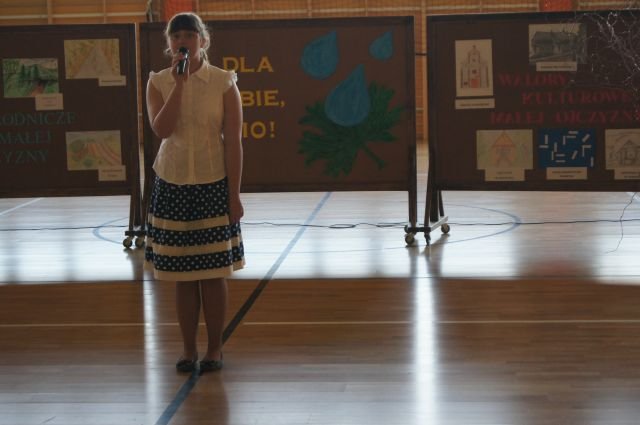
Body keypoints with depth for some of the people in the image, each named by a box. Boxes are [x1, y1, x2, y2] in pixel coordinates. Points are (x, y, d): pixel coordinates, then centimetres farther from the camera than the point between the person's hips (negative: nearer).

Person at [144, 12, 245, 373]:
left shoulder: (224, 83, -3)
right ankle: (189, 349, 17)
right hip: (172, 185, 2)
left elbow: (233, 142, -5)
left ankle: (215, 349, 15)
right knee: (182, 275, 6)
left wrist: (234, 194, -7)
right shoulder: (159, 82, 2)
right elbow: (161, 129, -15)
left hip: (213, 185, -2)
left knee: (213, 273, 2)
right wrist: (180, 83, -17)